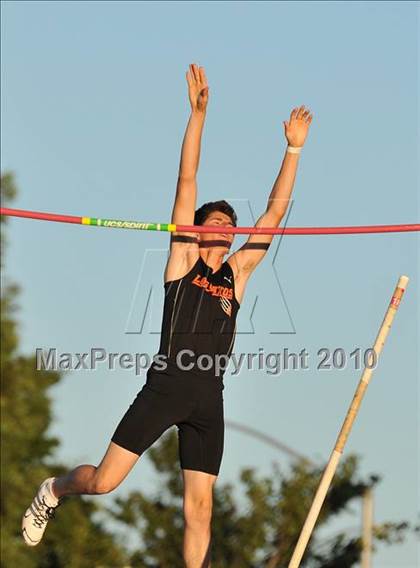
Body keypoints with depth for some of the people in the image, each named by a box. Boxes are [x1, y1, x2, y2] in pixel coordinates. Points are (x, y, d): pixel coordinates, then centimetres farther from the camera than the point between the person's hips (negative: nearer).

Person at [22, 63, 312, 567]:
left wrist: (294, 148, 17)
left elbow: (275, 211, 19)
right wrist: (198, 113, -2)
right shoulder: (183, 258, 8)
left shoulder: (237, 271, 17)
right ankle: (52, 492, 26)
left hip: (209, 397, 4)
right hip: (167, 383, -4)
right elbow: (187, 181, 3)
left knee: (200, 507, 0)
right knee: (104, 481, -4)